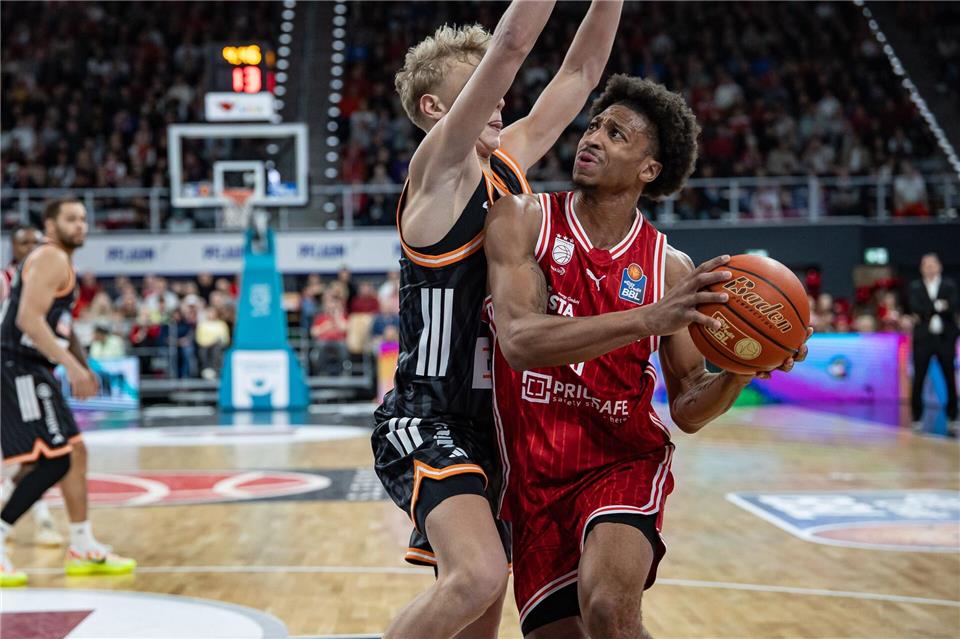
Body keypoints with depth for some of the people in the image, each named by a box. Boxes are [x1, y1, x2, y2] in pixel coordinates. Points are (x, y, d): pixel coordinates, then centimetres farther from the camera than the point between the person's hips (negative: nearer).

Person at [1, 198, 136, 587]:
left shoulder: (61, 262, 20)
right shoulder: (51, 258, -12)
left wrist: (81, 366, 21)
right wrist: (71, 364, -25)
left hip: (33, 372, 11)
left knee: (73, 453, 13)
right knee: (54, 460, -14)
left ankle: (83, 550, 20)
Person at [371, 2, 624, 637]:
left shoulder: (508, 160, 11)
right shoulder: (440, 167, -11)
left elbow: (581, 72, 12)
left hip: (489, 423, 9)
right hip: (426, 421, -8)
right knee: (477, 576, -30)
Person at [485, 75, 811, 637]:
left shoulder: (672, 268, -3)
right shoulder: (522, 220, -7)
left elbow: (688, 410, 3)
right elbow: (518, 340, -24)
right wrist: (648, 319, -33)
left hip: (624, 460, -1)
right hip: (535, 471, 1)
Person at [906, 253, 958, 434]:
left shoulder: (950, 285, 6)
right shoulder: (915, 287, 7)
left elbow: (953, 306, -10)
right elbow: (915, 307, -10)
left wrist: (926, 312, -19)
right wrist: (938, 306, -17)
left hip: (945, 338, 0)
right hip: (923, 338, 0)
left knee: (950, 379, 1)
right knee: (918, 380, -1)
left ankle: (952, 419, 10)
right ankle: (916, 418, 7)